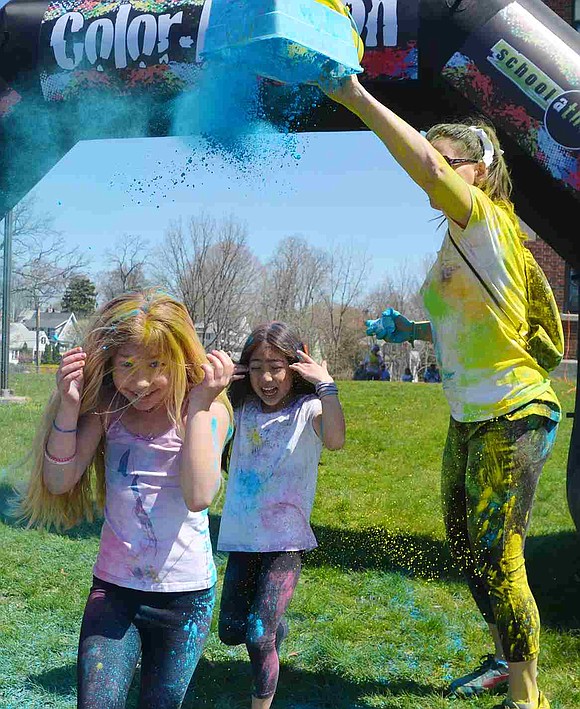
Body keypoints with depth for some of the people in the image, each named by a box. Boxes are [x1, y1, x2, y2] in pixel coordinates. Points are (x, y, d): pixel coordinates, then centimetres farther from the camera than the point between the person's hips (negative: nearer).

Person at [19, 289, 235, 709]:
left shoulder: (206, 410, -12)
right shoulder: (108, 407, -3)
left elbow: (198, 496, -27)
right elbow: (59, 481, -7)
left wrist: (199, 407, -28)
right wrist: (69, 405, -18)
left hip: (185, 595, -2)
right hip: (113, 586, 2)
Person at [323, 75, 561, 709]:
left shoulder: (486, 219, -14)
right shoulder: (459, 240, 13)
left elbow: (425, 165, -33)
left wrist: (356, 98, -32)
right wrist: (416, 331, 11)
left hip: (513, 416, -10)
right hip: (469, 417, 10)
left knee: (497, 558, -7)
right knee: (464, 543, 17)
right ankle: (505, 658, 36)